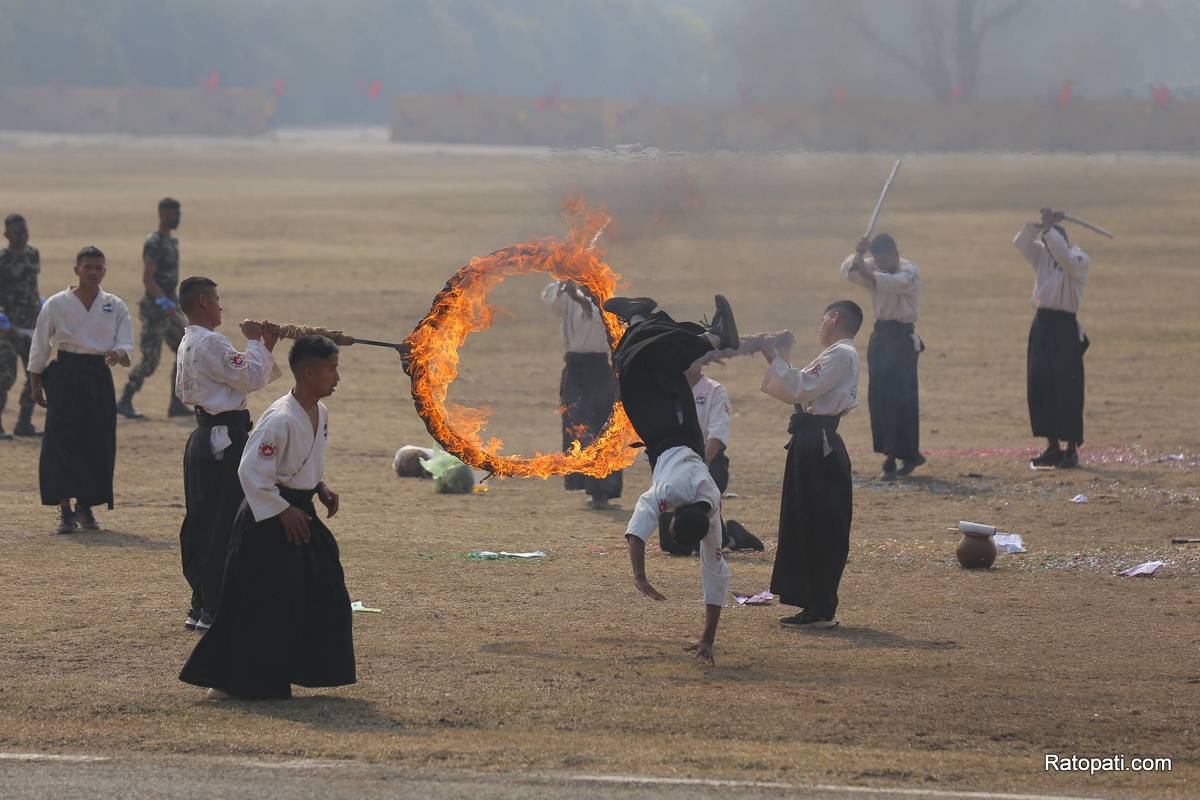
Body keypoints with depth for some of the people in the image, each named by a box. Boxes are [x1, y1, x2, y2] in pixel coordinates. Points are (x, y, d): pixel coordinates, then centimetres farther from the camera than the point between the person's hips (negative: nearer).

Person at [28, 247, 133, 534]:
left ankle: (86, 507, 18)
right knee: (62, 442, -9)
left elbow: (126, 342, 2)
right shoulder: (57, 305, -2)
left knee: (98, 445, 2)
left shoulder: (115, 306, 5)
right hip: (65, 377, -2)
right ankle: (65, 512, -5)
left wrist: (119, 353, -22)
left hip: (99, 378, 2)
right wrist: (36, 385, 4)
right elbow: (39, 348, 5)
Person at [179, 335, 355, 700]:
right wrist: (283, 512, -20)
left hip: (299, 512, 9)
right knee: (262, 604, -6)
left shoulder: (319, 414, 7)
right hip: (267, 520, -9)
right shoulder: (280, 419, -22)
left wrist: (320, 487, 7)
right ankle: (228, 680, 4)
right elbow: (251, 472, -23)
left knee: (323, 594, 8)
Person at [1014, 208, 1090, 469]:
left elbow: (1063, 254, -27)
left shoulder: (1079, 260, -7)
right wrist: (1040, 224, -12)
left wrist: (1050, 228, -21)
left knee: (1066, 389, -7)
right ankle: (1053, 447, 13)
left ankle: (1071, 450, -2)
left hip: (1064, 329, -7)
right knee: (1039, 387, 5)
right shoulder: (1042, 256, 12)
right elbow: (1021, 242, 1)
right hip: (1042, 324, 7)